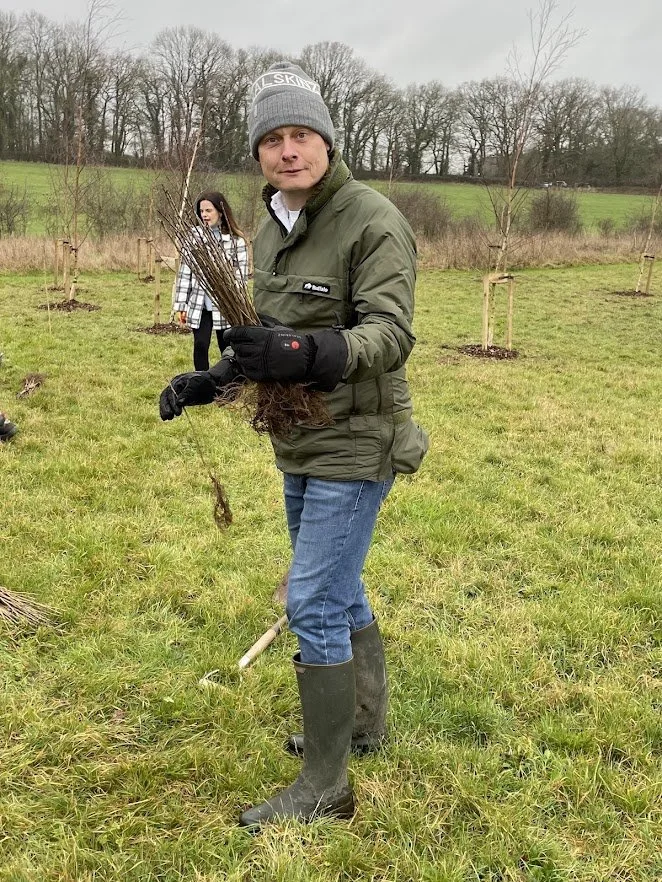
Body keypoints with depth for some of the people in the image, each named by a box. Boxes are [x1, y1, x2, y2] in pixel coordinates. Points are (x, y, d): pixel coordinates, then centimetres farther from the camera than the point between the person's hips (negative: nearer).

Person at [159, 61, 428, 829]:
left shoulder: (373, 222, -16)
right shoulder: (271, 233, 8)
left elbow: (389, 334, -27)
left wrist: (306, 353, -43)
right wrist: (210, 382, 4)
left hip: (354, 447, -8)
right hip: (299, 448, 8)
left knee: (314, 605, -6)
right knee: (338, 591, 20)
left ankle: (324, 787, 8)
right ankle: (363, 722, 40)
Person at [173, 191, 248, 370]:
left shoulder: (236, 240, -2)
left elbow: (241, 275, -3)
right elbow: (184, 272, 5)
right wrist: (181, 305, 3)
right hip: (199, 305, 2)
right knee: (200, 346, -2)